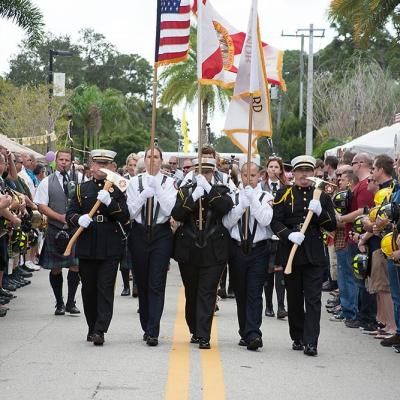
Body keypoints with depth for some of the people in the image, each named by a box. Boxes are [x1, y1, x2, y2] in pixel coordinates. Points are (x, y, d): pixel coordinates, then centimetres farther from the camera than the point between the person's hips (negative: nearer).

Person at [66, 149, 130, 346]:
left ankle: (100, 330, -12)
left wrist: (110, 203, -19)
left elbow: (125, 217, -3)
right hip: (87, 247, 2)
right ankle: (92, 328, 19)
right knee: (88, 289, 7)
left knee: (105, 288, -8)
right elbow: (70, 214, 8)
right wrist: (79, 219, -15)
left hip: (110, 248, -2)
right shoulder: (82, 189, 10)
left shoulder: (117, 189, 5)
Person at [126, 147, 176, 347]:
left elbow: (169, 210, -11)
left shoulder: (168, 182, 1)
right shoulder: (135, 182, 7)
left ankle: (153, 332, -11)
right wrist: (144, 195, -14)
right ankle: (147, 328, 22)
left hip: (161, 234, -3)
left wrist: (157, 187, -16)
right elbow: (131, 212, 0)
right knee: (142, 283, 9)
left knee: (156, 284, -9)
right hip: (139, 234, 3)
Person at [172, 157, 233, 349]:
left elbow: (226, 207, -16)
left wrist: (209, 189, -21)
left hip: (213, 252, -2)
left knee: (207, 293, -6)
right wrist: (193, 197, -19)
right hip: (188, 252, 2)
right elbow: (176, 214, -9)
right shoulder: (185, 191, 7)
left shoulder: (220, 191, 6)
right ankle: (195, 331, 25)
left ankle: (204, 336, -8)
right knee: (191, 293, 11)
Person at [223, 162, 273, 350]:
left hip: (258, 250, -3)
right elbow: (227, 223, -1)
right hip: (237, 249, 3)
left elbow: (265, 220, -14)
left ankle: (253, 334, -18)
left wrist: (253, 199, -14)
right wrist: (241, 206, -11)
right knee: (240, 293, 9)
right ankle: (245, 334, 19)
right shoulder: (234, 197, 9)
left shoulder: (266, 197, 2)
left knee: (254, 293, -12)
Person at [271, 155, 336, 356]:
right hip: (290, 253, 1)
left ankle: (310, 343, -9)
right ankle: (297, 338, 21)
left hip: (314, 255, -1)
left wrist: (320, 212, -13)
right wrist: (289, 235, -19)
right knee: (294, 298, 9)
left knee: (313, 299, -7)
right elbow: (275, 221, -2)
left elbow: (332, 226, 5)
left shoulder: (322, 196, 8)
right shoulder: (284, 194, 6)